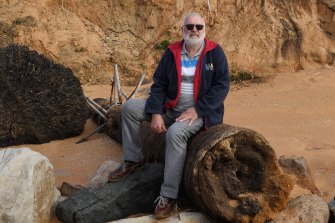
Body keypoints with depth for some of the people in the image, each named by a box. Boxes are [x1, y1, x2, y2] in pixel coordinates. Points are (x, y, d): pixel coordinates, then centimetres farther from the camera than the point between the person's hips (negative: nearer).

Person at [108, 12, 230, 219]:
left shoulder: (215, 52, -9)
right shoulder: (172, 52, 1)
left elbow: (222, 85, -14)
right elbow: (159, 84, 2)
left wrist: (197, 110, -22)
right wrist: (156, 113, -12)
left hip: (200, 111, -5)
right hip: (171, 107, 6)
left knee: (175, 133, -36)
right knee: (130, 107, -4)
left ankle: (168, 196, -29)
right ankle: (133, 160, 9)